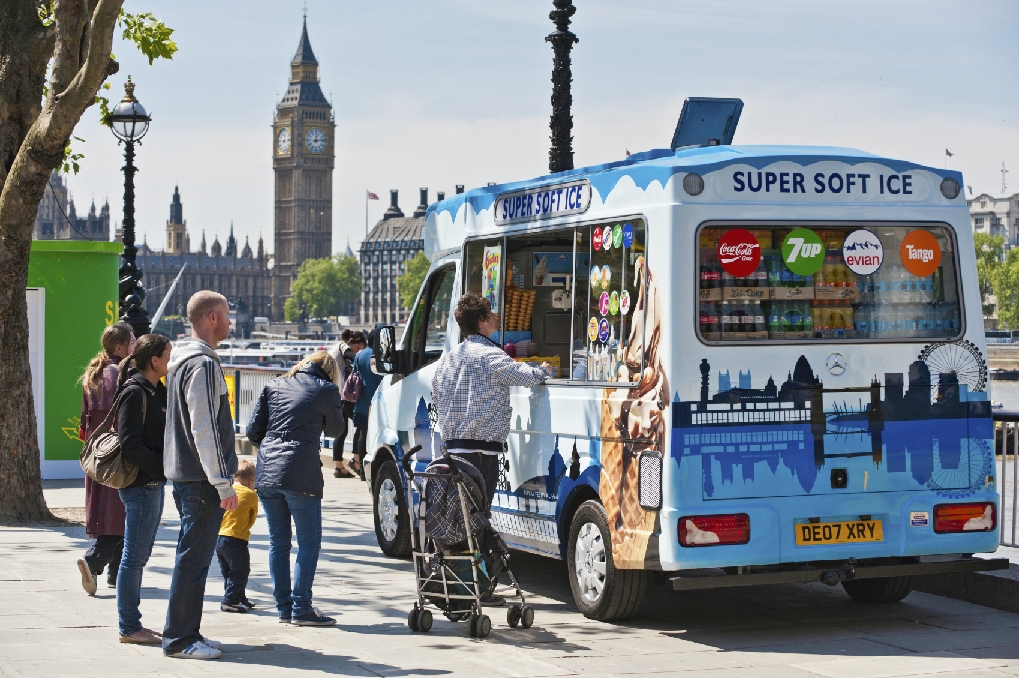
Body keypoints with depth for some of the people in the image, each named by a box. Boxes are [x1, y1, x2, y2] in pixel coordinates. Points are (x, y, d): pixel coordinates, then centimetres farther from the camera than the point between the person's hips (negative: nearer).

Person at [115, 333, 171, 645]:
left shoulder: (156, 391, 15)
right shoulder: (135, 393, -14)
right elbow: (130, 445, -19)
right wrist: (162, 467, -18)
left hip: (153, 483, 10)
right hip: (141, 485, -10)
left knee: (138, 557, 13)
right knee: (134, 557, -3)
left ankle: (131, 624, 20)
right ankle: (129, 627, 4)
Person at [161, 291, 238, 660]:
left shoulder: (182, 360, 16)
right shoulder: (203, 364, -16)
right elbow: (204, 430, -21)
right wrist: (223, 483, -19)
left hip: (183, 474, 10)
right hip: (201, 477, -10)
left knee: (192, 555, 15)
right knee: (194, 557, -5)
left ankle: (184, 633, 21)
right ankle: (180, 639, -1)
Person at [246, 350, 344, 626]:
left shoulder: (274, 385, 13)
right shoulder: (326, 390, 3)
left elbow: (253, 431, 10)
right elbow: (335, 430, 16)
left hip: (266, 473, 5)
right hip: (301, 475, -5)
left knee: (278, 542, 12)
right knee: (309, 542, 4)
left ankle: (284, 607, 15)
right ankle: (301, 608, -1)